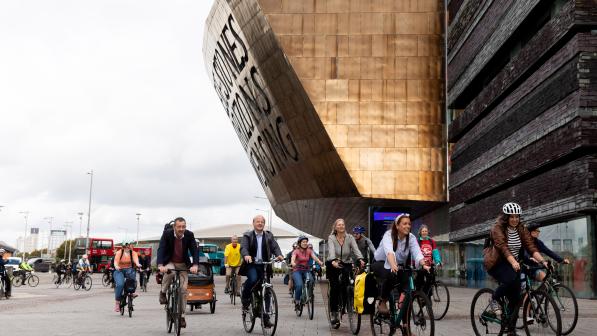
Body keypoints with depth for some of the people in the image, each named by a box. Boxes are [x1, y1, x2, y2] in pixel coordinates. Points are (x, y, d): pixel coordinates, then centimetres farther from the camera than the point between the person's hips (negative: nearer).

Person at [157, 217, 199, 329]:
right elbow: (161, 249, -26)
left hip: (183, 265, 2)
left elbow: (195, 250, -18)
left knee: (183, 289, -6)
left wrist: (195, 265, -36)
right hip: (169, 262, -2)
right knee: (169, 272, -37)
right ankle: (163, 293, -9)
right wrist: (160, 265, -43)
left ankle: (182, 316, 5)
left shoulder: (189, 235, -14)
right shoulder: (167, 234, -18)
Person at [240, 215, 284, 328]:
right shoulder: (247, 236, 4)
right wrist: (246, 255, -34)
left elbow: (275, 247, 0)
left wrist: (279, 255, -22)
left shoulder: (269, 236, 11)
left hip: (264, 265, 3)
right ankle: (245, 300, -7)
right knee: (253, 279, -33)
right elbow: (243, 248, -11)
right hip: (251, 264, -3)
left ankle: (265, 318, 6)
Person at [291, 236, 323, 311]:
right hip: (297, 271, -3)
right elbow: (293, 259, -24)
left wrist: (320, 262, -36)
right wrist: (293, 263, -48)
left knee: (311, 281, -28)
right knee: (299, 285, -27)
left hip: (306, 270, 3)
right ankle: (297, 302, -10)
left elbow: (315, 257, -15)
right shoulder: (296, 251, -6)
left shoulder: (309, 251, 3)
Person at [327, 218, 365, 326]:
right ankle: (334, 313, -3)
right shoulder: (331, 238, -9)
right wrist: (333, 261, -46)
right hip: (333, 265, -2)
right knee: (335, 287, -12)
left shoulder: (350, 238, -3)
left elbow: (356, 249, -18)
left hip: (346, 264, 2)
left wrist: (360, 259, -38)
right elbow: (331, 250, -26)